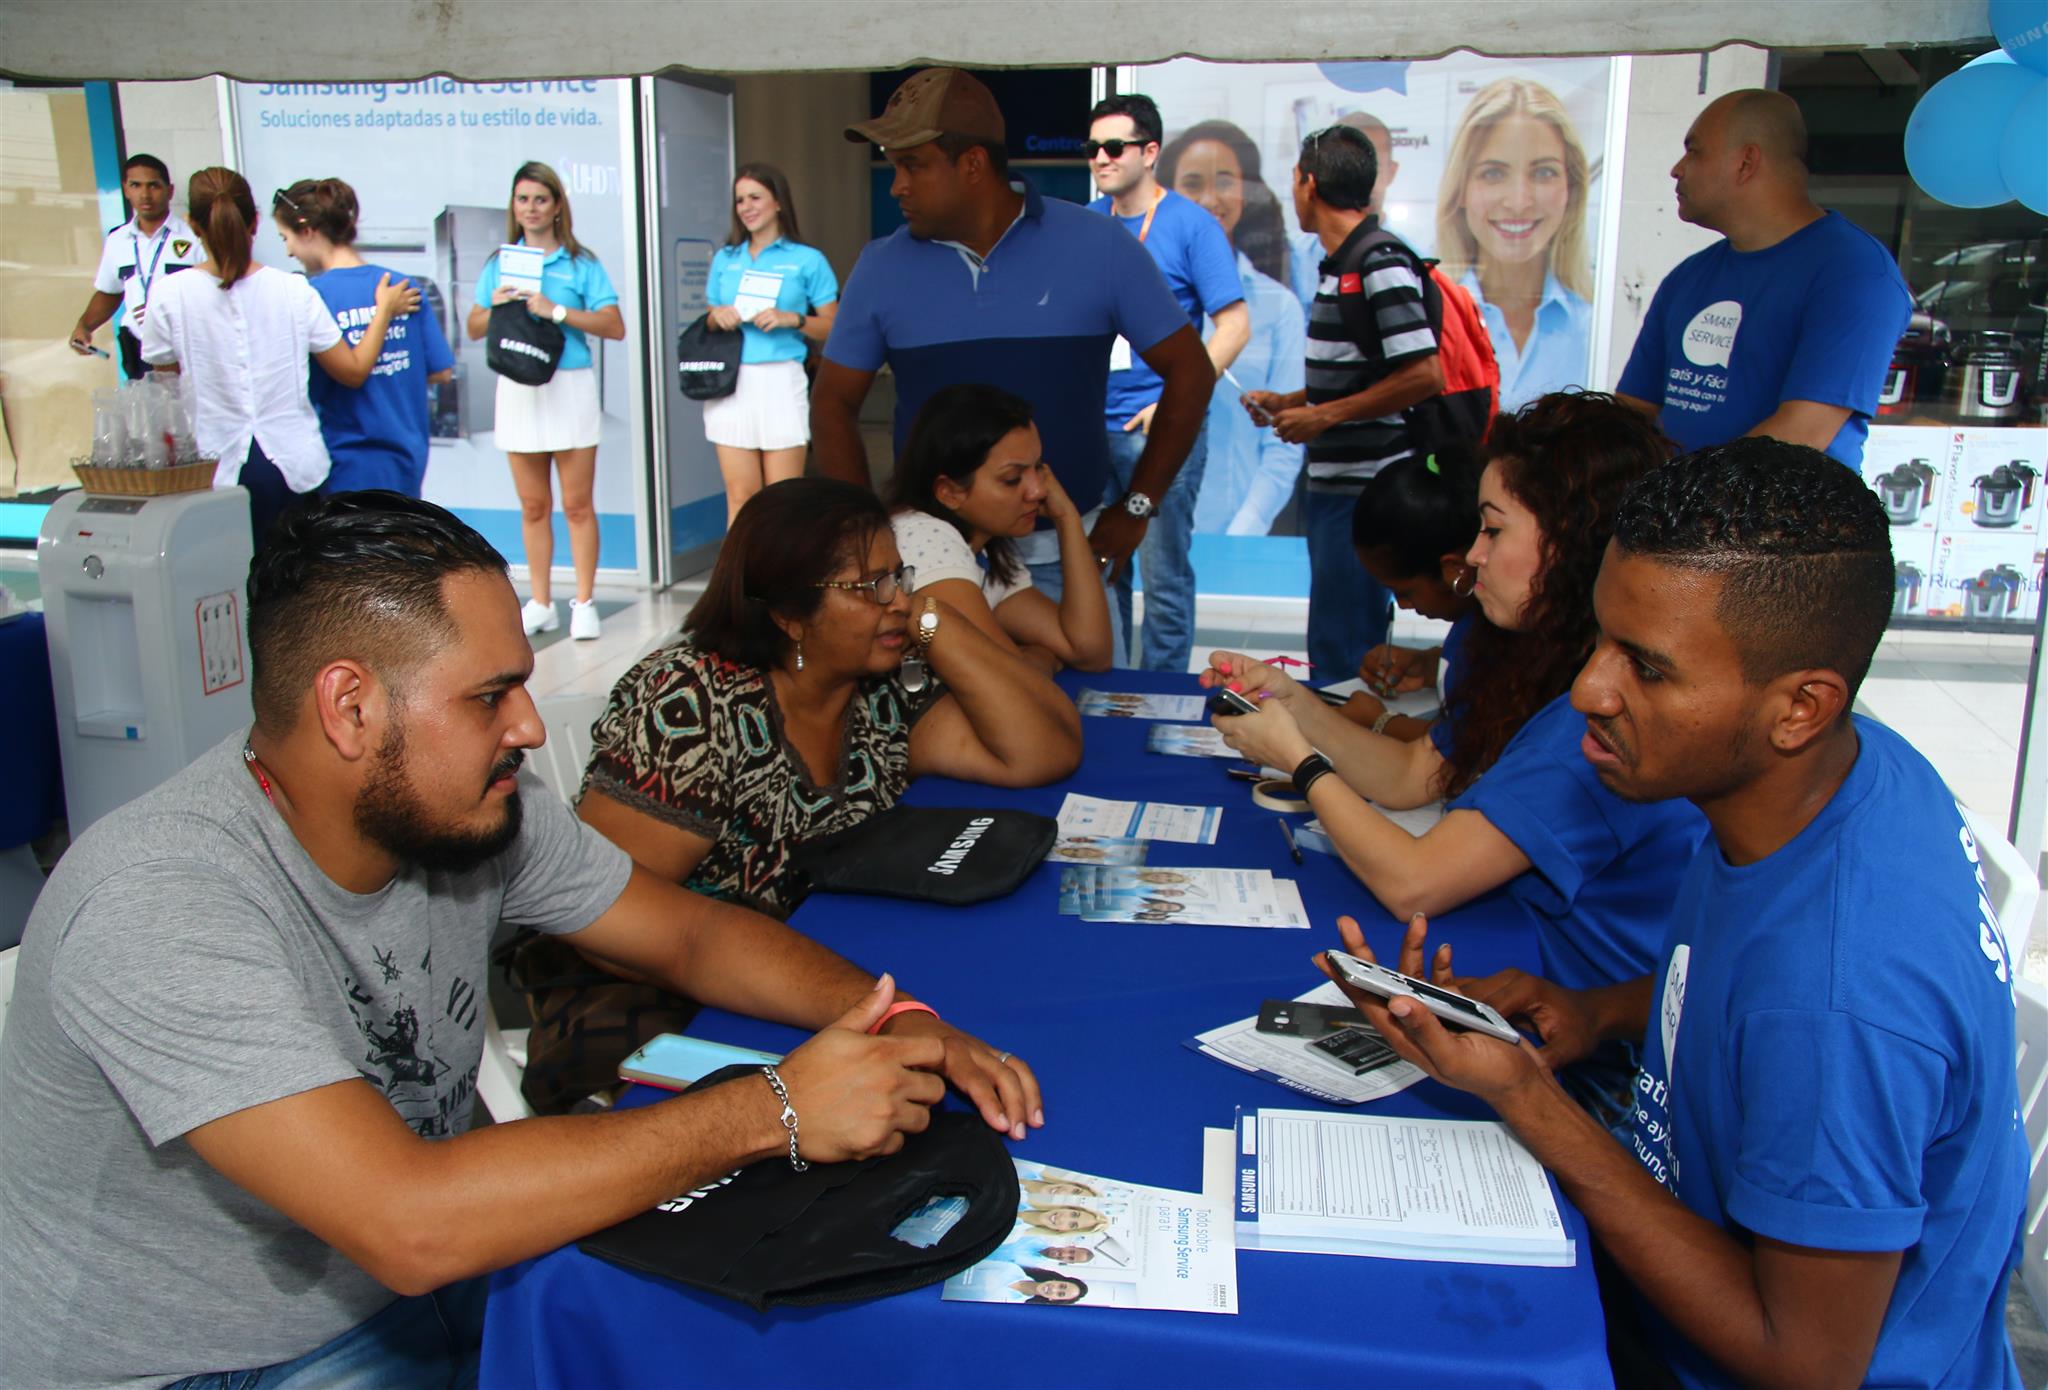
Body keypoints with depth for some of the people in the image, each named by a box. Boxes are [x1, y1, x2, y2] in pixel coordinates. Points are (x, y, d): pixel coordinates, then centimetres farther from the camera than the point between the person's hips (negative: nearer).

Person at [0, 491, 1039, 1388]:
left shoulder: (474, 811, -8)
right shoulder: (161, 908, -30)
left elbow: (689, 933, 2)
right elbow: (408, 1223, -38)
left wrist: (892, 1022, -15)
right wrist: (774, 1112, -33)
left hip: (409, 1285, 7)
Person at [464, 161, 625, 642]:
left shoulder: (580, 263, 3)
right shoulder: (499, 263, 12)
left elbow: (615, 326, -7)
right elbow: (474, 328, 14)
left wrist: (556, 311, -15)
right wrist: (494, 306, -7)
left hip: (570, 386, -3)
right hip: (518, 390, 3)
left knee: (577, 505, -1)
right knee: (533, 507, 7)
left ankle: (584, 603, 7)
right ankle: (540, 605, 15)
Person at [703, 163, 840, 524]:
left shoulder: (807, 260, 4)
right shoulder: (725, 258, 16)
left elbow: (833, 328, 3)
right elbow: (709, 320, 23)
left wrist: (791, 319, -13)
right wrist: (718, 318, 0)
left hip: (780, 382, -3)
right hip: (730, 384, 3)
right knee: (739, 497, 2)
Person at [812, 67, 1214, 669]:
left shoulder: (1098, 246, -2)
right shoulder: (883, 267, 3)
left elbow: (1189, 371, 3)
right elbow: (834, 403, 10)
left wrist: (1136, 509, 1)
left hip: (1066, 555, -1)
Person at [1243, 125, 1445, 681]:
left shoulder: (1382, 265, -14)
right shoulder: (1341, 266, 16)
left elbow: (1423, 375, -20)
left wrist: (1323, 415, -18)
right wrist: (1288, 402, 12)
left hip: (1368, 489, -10)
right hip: (1331, 483, 10)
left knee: (1341, 646, -6)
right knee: (1342, 639, 17)